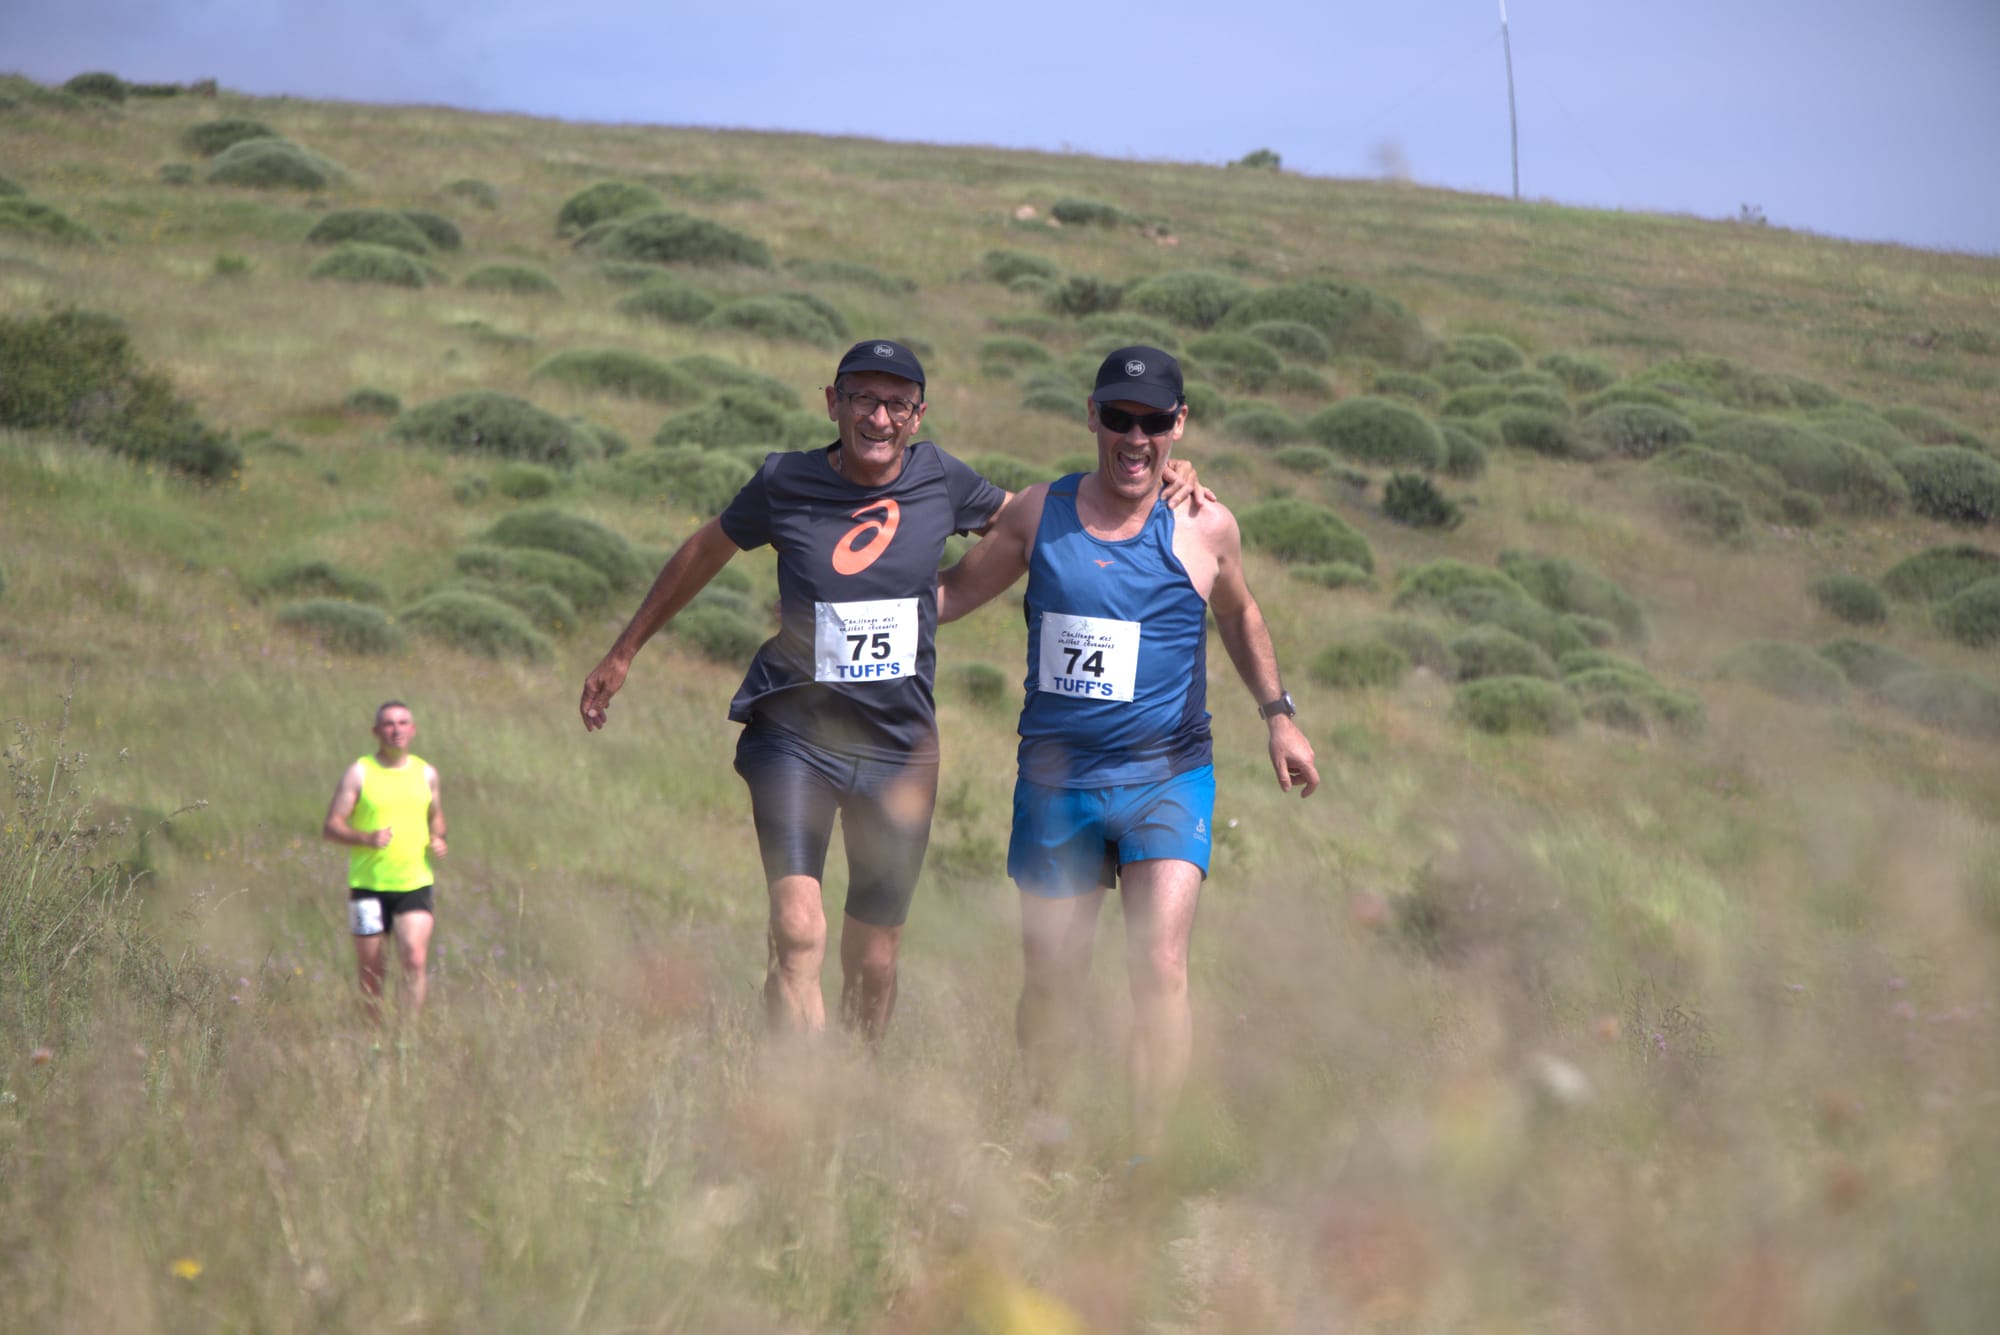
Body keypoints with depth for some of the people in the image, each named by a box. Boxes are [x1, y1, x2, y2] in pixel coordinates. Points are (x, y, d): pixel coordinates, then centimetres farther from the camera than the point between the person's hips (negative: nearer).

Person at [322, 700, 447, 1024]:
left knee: (415, 961, -15)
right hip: (368, 885, -2)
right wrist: (367, 838, -21)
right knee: (371, 970, 3)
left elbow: (436, 817, 25)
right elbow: (331, 826, -4)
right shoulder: (359, 773, -2)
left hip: (415, 884, 2)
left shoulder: (426, 774, 9)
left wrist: (437, 839, 2)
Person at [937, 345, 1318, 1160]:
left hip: (1164, 778, -2)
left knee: (1160, 966, -18)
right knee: (1050, 979, 7)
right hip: (1056, 779, 2)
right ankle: (1040, 1116, 33)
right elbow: (955, 590, 15)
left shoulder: (1204, 528, 0)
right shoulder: (1039, 514, 2)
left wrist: (1277, 714, 13)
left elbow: (1238, 614, 19)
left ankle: (1150, 1154, -12)